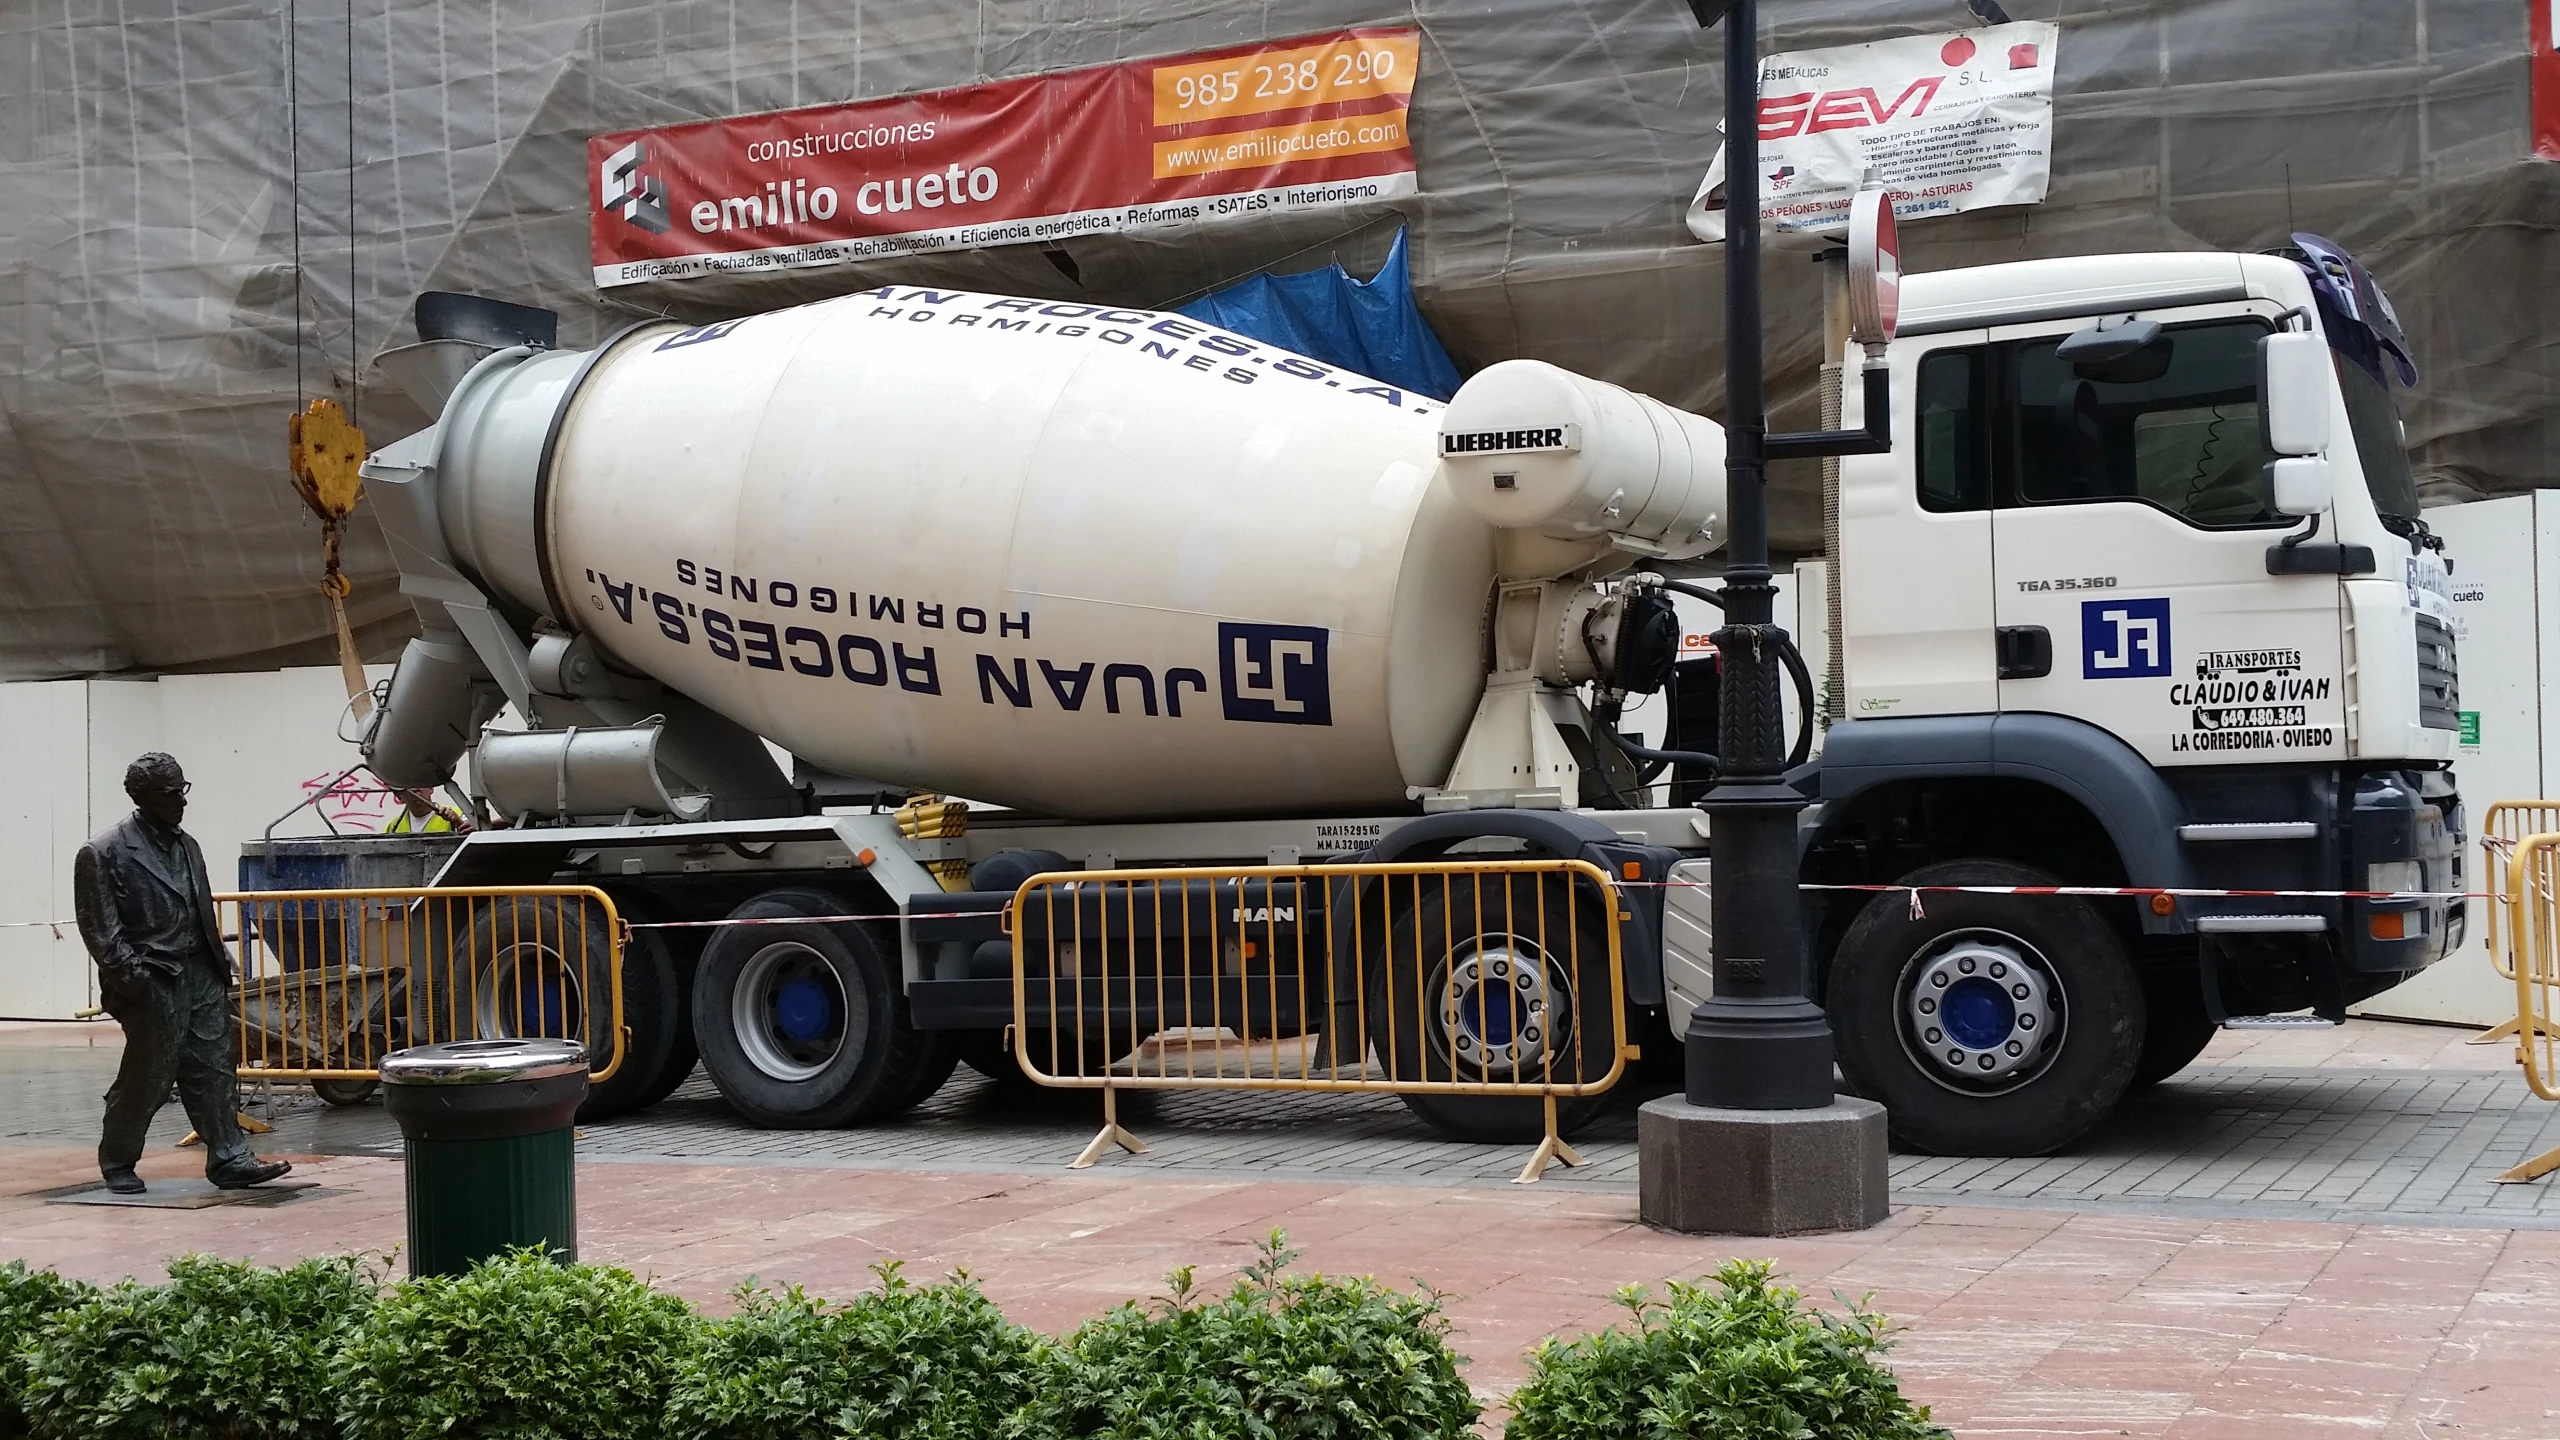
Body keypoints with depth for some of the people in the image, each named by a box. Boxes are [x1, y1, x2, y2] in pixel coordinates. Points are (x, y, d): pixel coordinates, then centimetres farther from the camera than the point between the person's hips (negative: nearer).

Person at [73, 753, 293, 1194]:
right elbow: (99, 929, -10)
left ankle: (230, 1160, 5)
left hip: (202, 976, 7)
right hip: (153, 982, -7)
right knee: (147, 1078, 1)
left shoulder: (186, 845, 16)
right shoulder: (103, 853, -7)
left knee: (215, 1072, 3)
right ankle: (117, 1164, 19)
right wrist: (130, 975, -17)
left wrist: (220, 961, 15)